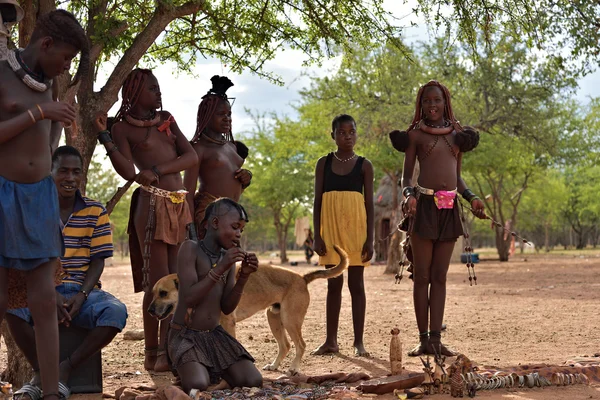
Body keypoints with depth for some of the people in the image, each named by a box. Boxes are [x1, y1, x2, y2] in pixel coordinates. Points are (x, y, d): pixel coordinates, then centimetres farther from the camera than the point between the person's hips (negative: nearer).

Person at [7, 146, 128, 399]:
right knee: (12, 306, -34)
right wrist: (51, 295, -18)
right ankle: (40, 371, -11)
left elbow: (98, 261, 4)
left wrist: (81, 296, -15)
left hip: (83, 291, 1)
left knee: (116, 312, -31)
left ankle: (65, 369, -14)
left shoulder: (95, 212, 5)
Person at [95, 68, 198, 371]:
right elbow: (128, 171, -11)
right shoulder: (122, 127, 2)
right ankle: (153, 354, -2)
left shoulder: (166, 120, 17)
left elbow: (192, 157, 6)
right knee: (157, 282, -8)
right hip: (152, 204, -5)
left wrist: (158, 170, -7)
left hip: (179, 206, 6)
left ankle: (169, 349, 6)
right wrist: (103, 136, -17)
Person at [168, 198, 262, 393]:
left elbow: (227, 308, 5)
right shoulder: (190, 248, -12)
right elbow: (189, 298, -20)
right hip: (185, 335, -5)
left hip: (215, 334, 6)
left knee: (253, 382, -16)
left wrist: (244, 275, -9)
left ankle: (210, 370, 11)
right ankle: (186, 368, 3)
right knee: (198, 386, -32)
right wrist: (220, 268, -26)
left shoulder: (228, 256, 7)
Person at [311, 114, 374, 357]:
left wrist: (370, 239, -5)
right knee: (333, 284, 5)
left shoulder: (364, 165, 4)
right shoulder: (324, 163, 7)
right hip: (331, 227, 1)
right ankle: (331, 340, 10)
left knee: (356, 284, 0)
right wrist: (317, 235, -3)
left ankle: (358, 341, 4)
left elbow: (369, 203, 2)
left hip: (355, 227, -1)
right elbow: (317, 201, 5)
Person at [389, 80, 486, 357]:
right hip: (424, 206, -4)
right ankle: (423, 339, 3)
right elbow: (406, 176, 2)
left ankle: (436, 338, 5)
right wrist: (409, 195, -18)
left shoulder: (457, 134, 15)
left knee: (440, 277, 4)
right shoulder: (415, 134, 5)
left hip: (449, 209, 4)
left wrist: (472, 198, 4)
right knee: (422, 277, -1)